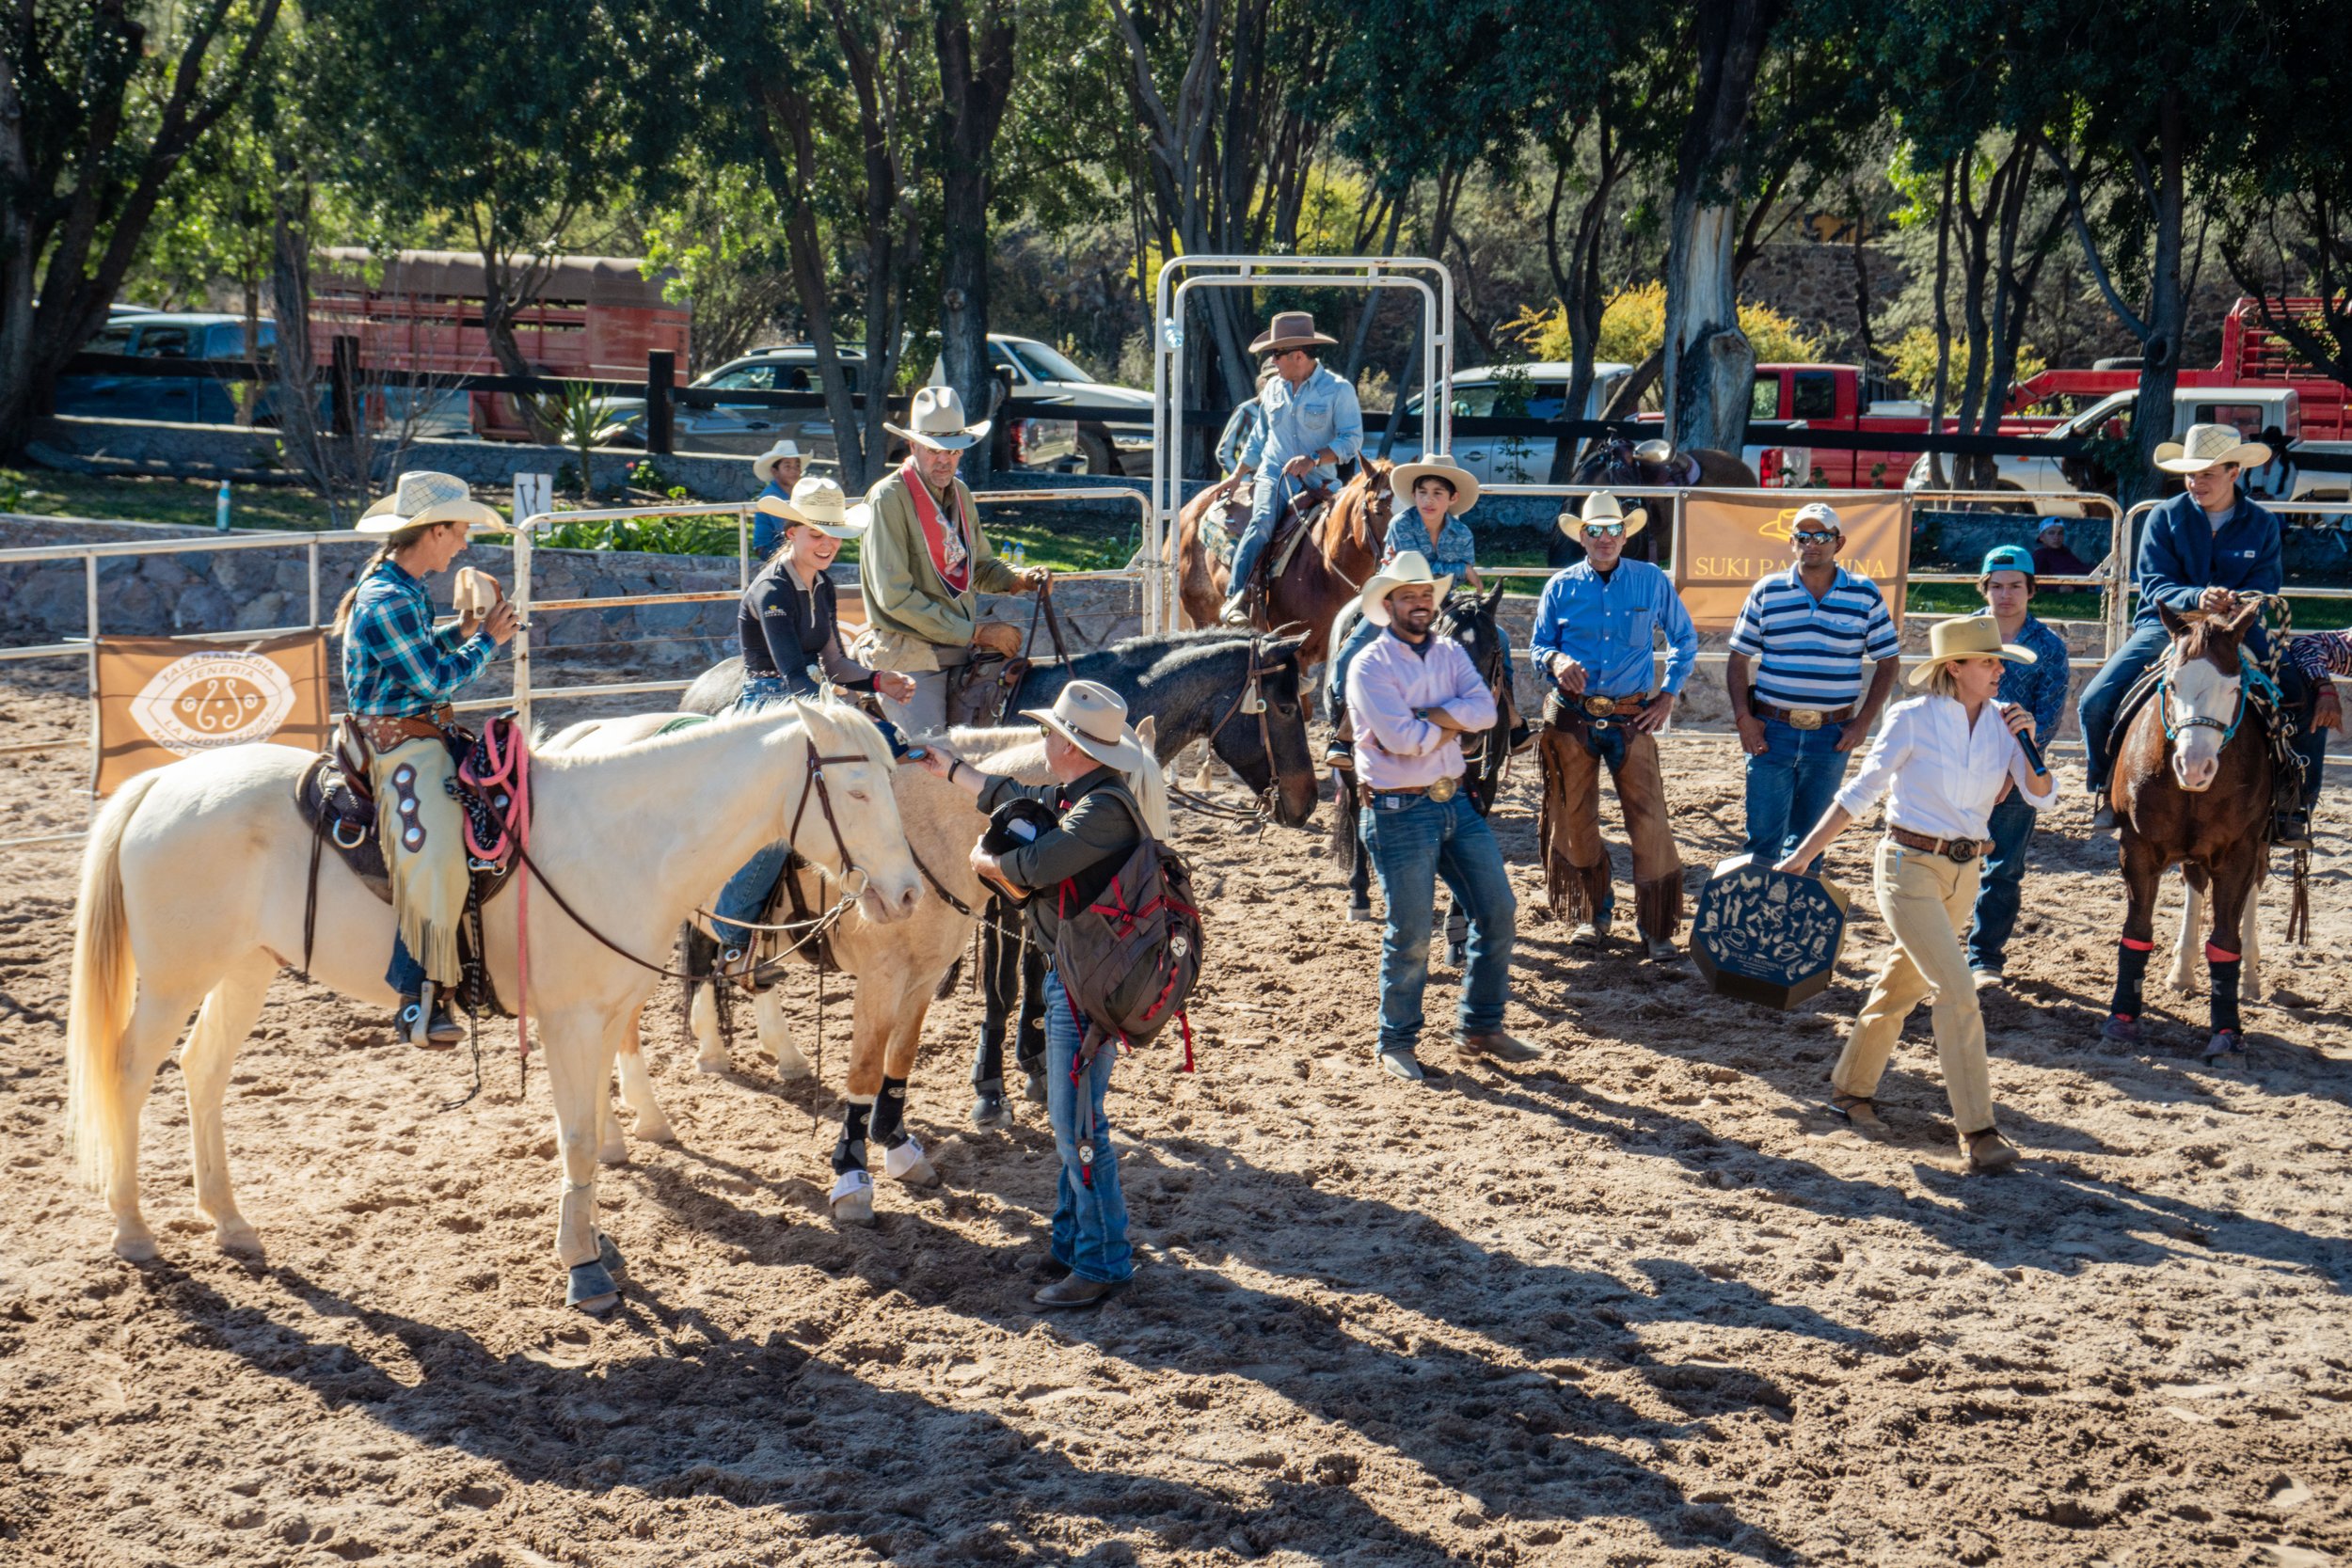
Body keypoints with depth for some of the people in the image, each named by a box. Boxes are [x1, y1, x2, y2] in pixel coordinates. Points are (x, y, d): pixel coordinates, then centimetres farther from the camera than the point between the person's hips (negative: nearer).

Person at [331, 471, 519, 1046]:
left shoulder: (406, 589, 14)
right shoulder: (387, 600, -18)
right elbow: (435, 679, -17)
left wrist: (464, 630, 15)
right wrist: (487, 640, -5)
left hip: (425, 735, 11)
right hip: (395, 745, -11)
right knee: (435, 852, -27)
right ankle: (420, 999, -28)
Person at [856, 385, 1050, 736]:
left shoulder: (960, 494, 11)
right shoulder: (888, 498, -12)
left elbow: (981, 566, 23)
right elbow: (895, 595, -17)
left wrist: (1019, 580, 0)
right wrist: (973, 631, -15)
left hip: (960, 652, 7)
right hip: (910, 655, -7)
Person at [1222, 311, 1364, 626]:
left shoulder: (1338, 390, -1)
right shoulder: (1273, 389, 15)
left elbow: (1352, 439, -9)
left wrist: (1313, 459, -21)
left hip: (1318, 482, -2)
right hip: (1273, 477, 2)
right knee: (1261, 523, -25)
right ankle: (1235, 598, -36)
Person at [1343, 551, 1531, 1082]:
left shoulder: (1450, 654, 10)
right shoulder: (1371, 666, -9)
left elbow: (1485, 710, -7)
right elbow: (1400, 737, -22)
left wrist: (1426, 714, -17)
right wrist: (1450, 724, -7)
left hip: (1456, 803, 7)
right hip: (1399, 814, -6)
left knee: (1499, 913, 6)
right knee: (1409, 934, -1)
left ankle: (1479, 1029, 20)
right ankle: (1396, 1044, 15)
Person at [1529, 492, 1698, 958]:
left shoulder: (1652, 582, 4)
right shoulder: (1560, 587, 5)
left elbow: (1685, 640, 14)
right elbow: (1537, 646, 7)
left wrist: (1669, 694, 4)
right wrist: (1556, 660, -16)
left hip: (1632, 720, -1)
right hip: (1572, 720, 1)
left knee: (1649, 819, -7)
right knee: (1576, 818, 6)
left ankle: (1656, 924, -1)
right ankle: (1592, 912, 22)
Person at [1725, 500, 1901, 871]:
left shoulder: (1865, 595, 2)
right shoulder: (1767, 592, 3)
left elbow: (1889, 663, 7)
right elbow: (1737, 659, 7)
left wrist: (1863, 723, -3)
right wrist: (1743, 718, -5)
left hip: (1831, 736, 0)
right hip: (1771, 730, 0)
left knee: (1807, 840, 9)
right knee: (1763, 834, 0)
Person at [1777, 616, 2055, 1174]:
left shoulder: (2002, 722, 2)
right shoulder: (1912, 720, -11)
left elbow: (2041, 795, -4)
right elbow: (1859, 794, -6)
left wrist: (2026, 744, -21)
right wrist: (1802, 856, -6)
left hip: (1964, 873, 6)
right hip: (1909, 868, -5)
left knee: (1901, 986, 18)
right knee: (1956, 991, -15)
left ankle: (1850, 1088, 37)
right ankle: (1977, 1132, -13)